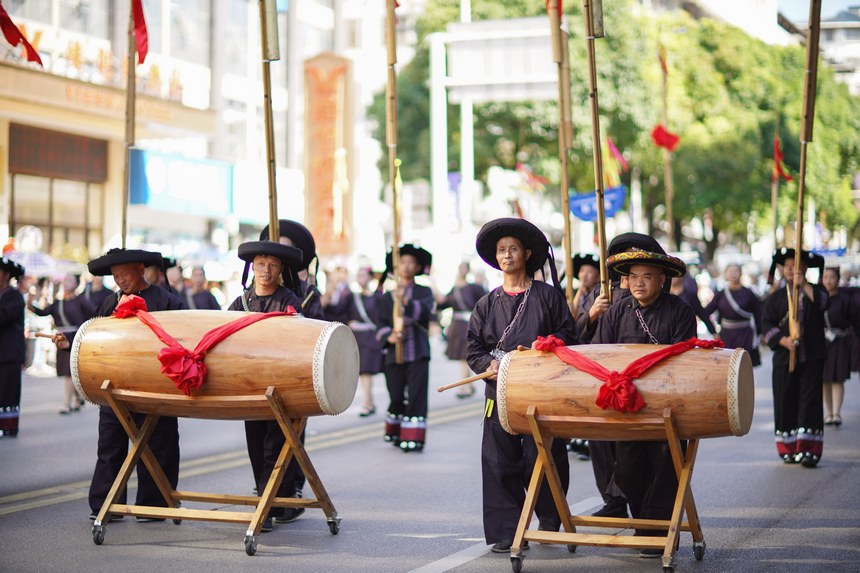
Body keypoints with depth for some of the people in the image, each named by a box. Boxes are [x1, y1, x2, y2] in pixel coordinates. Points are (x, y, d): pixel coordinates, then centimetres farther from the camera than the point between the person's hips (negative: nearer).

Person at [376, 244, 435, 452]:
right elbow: (382, 325, 5)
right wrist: (389, 337, -15)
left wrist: (406, 302, -29)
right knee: (396, 397, 6)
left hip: (418, 352, -2)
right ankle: (395, 432, 26)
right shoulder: (387, 297, 13)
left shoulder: (424, 292, 8)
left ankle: (413, 437, -3)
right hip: (394, 353, 2)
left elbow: (424, 312, -13)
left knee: (416, 396, -6)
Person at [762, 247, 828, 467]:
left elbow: (823, 303, -12)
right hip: (784, 358, 1)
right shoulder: (776, 298, 12)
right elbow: (767, 324, 3)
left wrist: (804, 285, -17)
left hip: (812, 358, -1)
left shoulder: (815, 291, 11)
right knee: (785, 402, 2)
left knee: (810, 401, -7)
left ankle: (808, 449, -9)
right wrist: (783, 340, -12)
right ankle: (789, 449, 12)